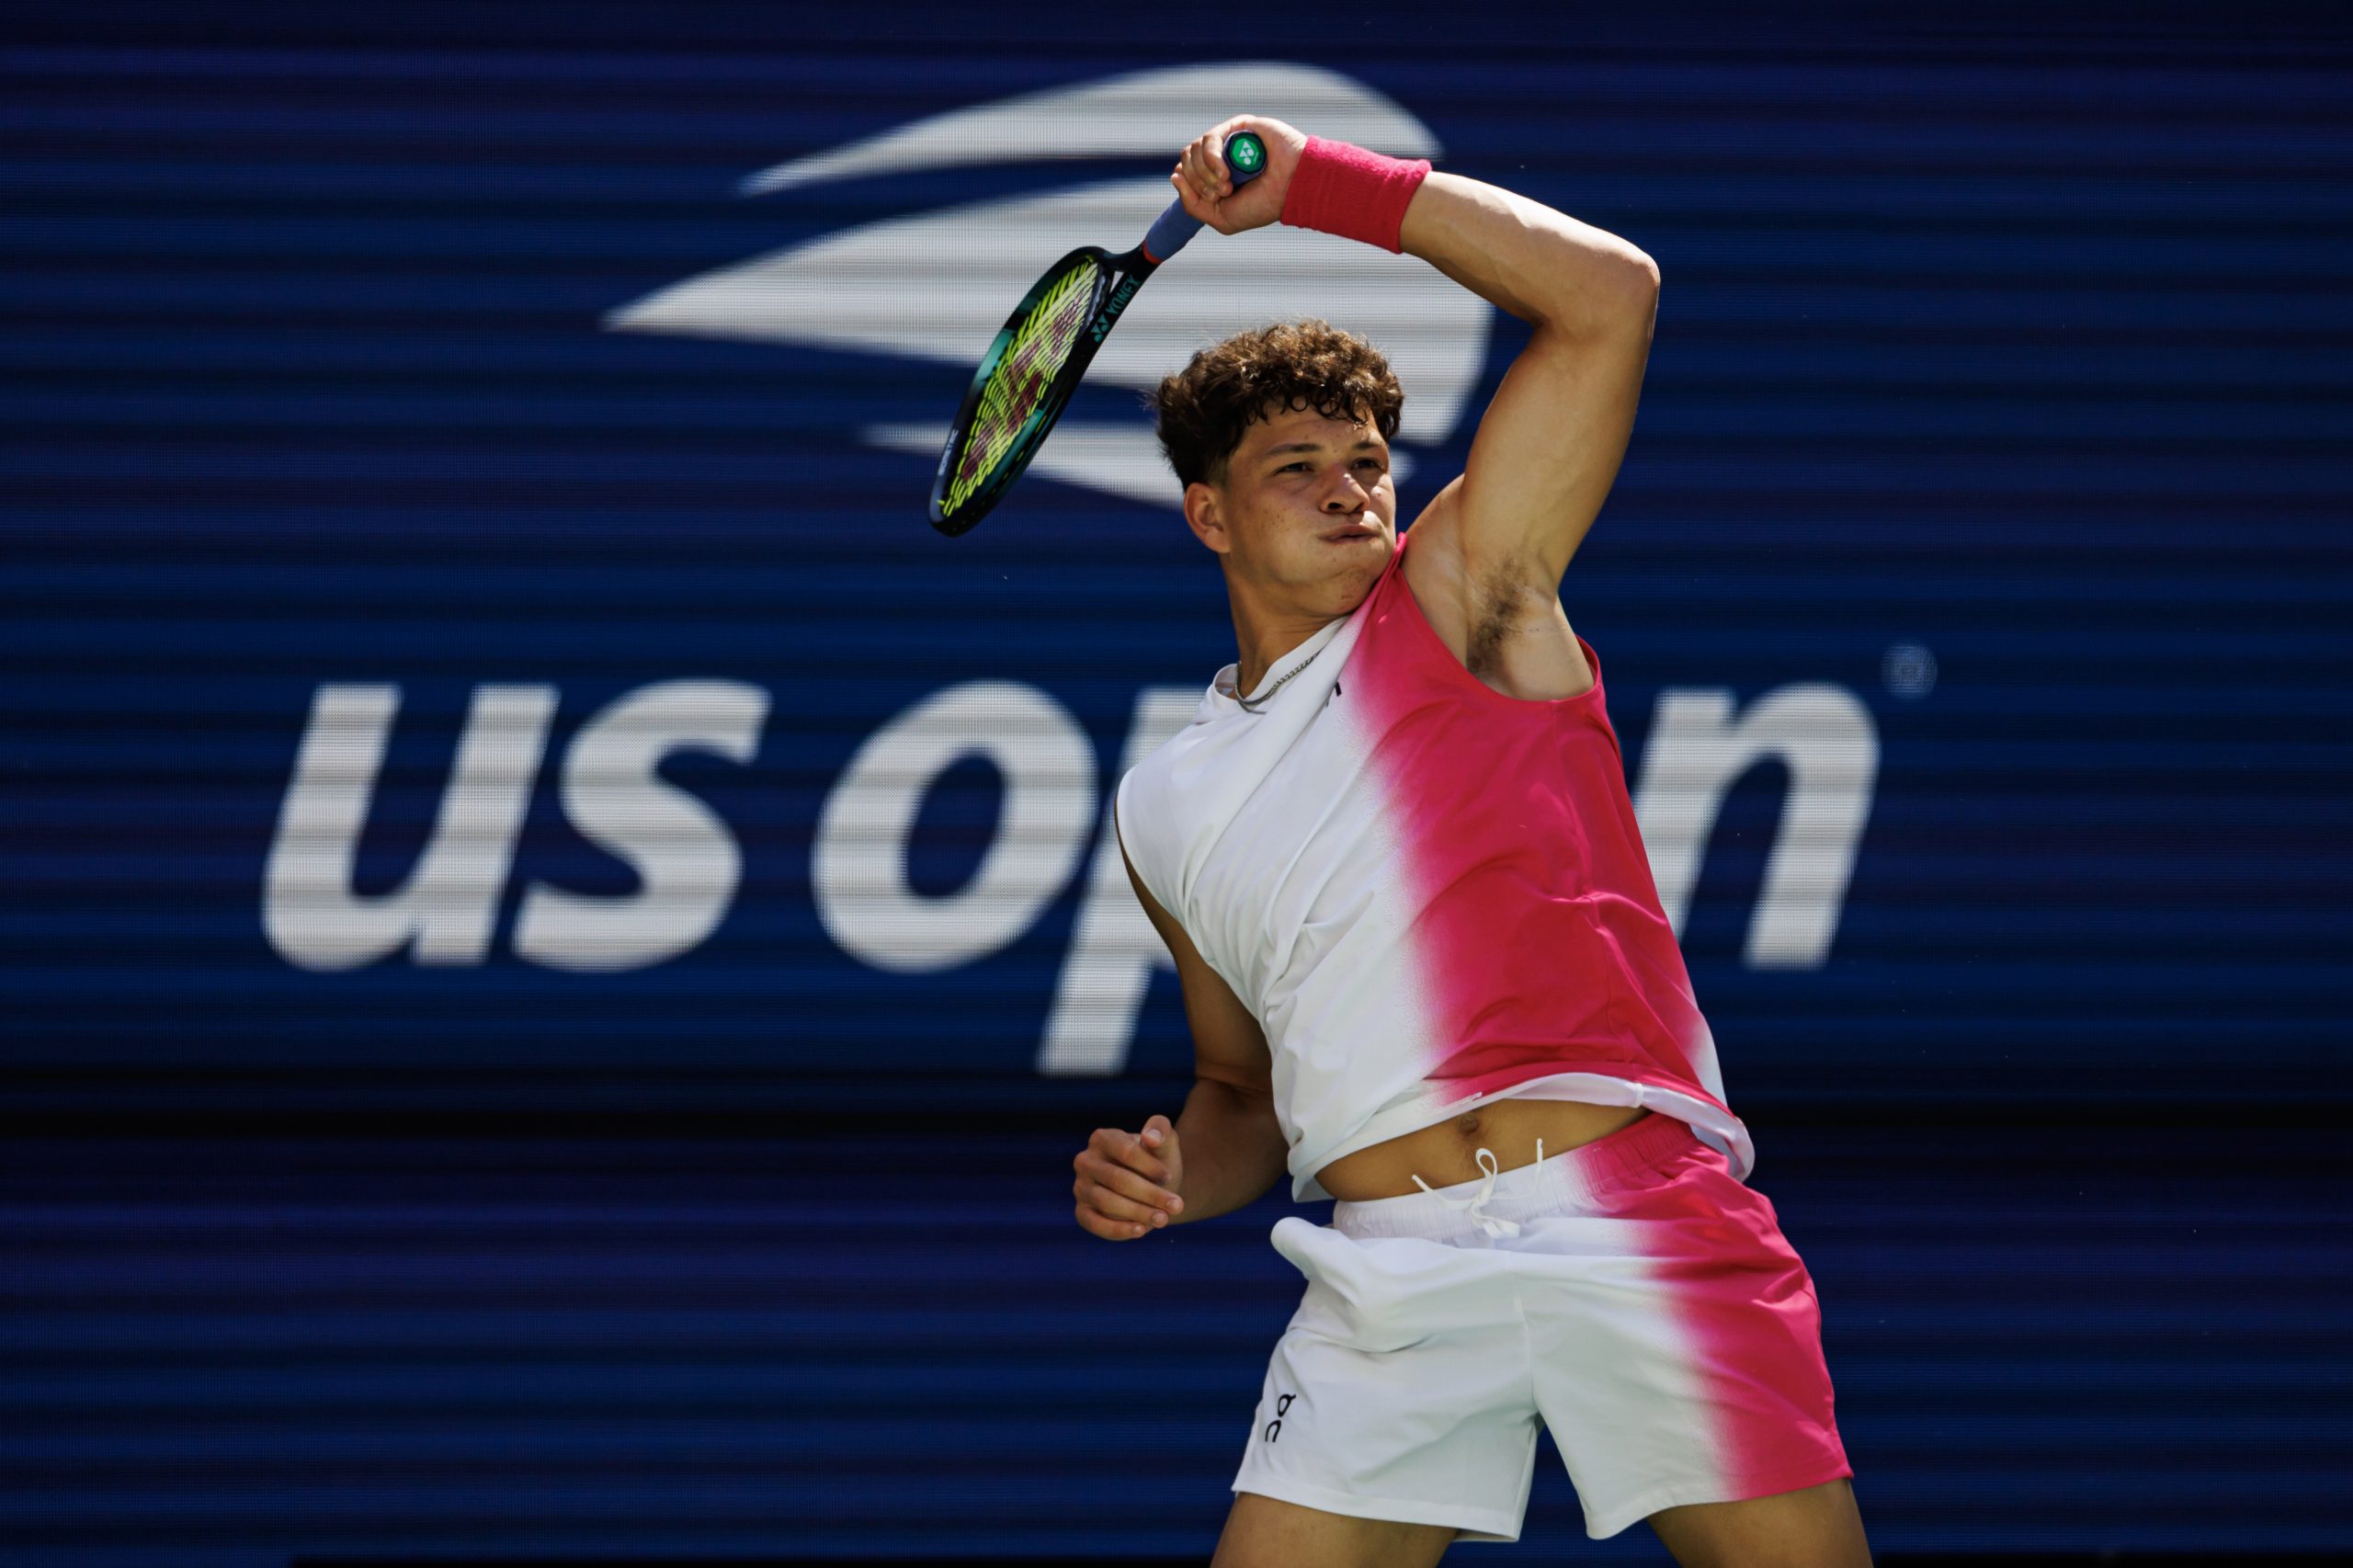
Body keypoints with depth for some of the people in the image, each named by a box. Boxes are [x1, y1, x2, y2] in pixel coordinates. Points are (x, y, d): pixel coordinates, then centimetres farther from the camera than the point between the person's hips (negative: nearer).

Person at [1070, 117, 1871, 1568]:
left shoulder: (1462, 599, 9)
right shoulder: (1168, 811, 19)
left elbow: (1606, 293, 0)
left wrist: (1320, 182, 0)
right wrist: (1169, 1176, 6)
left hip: (1630, 1222, -3)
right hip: (1386, 1279, 3)